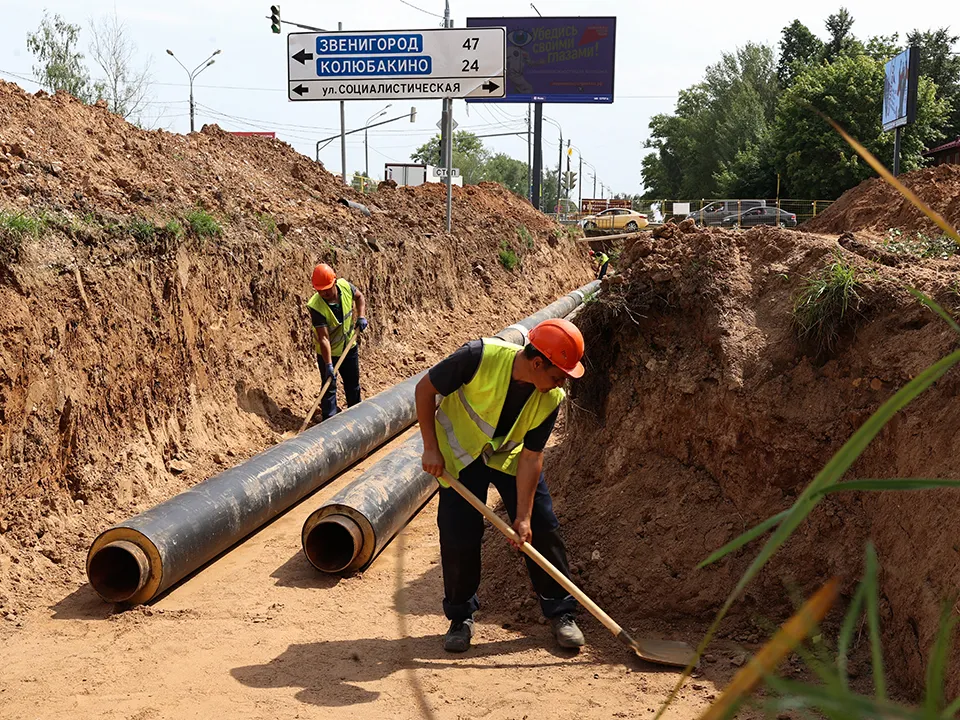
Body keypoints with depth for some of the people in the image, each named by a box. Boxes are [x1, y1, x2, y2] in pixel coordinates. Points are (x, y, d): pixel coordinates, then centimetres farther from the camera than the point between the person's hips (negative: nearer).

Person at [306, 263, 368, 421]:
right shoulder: (316, 306, -33)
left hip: (349, 347, 5)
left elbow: (359, 297, 5)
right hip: (327, 353, -5)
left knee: (353, 383, 22)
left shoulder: (345, 286, -20)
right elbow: (323, 338, -33)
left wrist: (361, 316, -10)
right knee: (329, 387, 0)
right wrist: (328, 365, -36)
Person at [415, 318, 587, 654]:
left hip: (511, 456, 3)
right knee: (458, 537, -6)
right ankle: (461, 617, 15)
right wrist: (431, 448, -19)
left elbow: (531, 456, -17)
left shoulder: (550, 399, -22)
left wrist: (523, 516, -20)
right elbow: (425, 388, -21)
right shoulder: (480, 357, -33)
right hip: (460, 452, -2)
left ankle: (561, 612, 13)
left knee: (542, 528, -3)